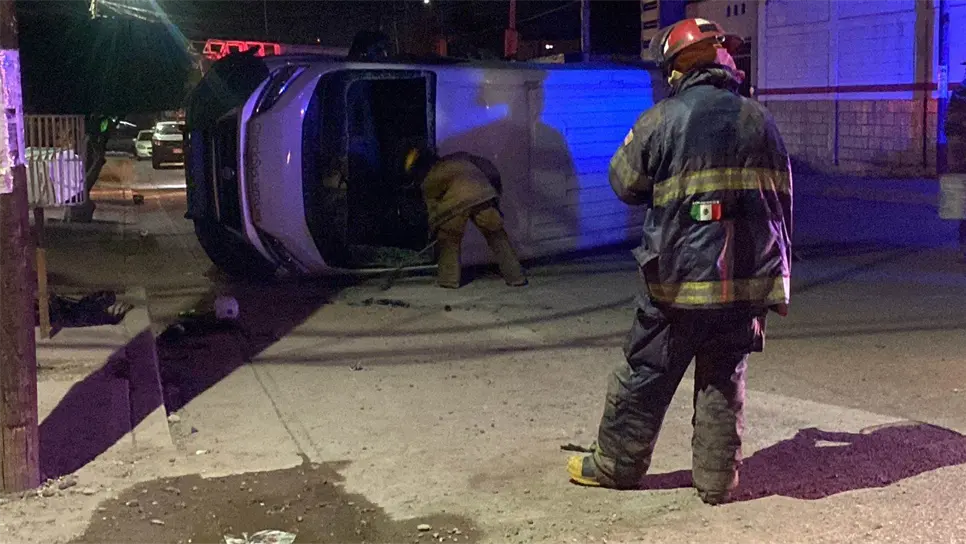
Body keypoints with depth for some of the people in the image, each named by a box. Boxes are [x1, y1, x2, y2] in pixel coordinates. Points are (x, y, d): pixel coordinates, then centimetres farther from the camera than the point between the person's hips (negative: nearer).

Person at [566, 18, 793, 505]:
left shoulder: (661, 120, -8)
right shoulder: (760, 120, 6)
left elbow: (624, 184, 3)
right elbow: (781, 203, 11)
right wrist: (777, 278, 19)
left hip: (680, 281, -3)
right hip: (749, 281, 4)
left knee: (645, 375, 11)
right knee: (725, 381, 14)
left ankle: (616, 464, 24)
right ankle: (717, 478, 18)